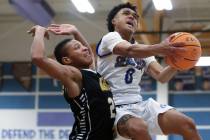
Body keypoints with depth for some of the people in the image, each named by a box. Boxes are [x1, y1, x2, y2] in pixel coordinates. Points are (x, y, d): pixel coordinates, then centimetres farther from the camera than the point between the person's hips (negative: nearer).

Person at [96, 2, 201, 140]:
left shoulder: (142, 49, 18)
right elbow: (130, 50, -26)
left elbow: (161, 76, 3)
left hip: (140, 104, 6)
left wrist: (176, 63, -20)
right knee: (139, 128, -39)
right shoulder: (110, 37, -2)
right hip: (115, 107, -6)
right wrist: (159, 48, -45)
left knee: (187, 124, -13)